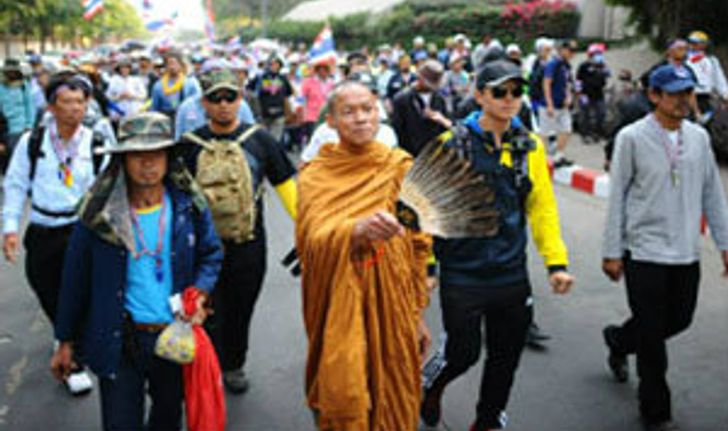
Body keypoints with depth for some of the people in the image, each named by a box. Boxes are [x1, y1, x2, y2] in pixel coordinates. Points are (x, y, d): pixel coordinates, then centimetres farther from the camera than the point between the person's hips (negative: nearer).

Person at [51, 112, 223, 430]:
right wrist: (65, 341, 3)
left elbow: (211, 254, 9)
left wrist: (200, 292, -11)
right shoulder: (100, 213, -11)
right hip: (120, 341, -2)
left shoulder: (189, 205, -6)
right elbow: (76, 279, -2)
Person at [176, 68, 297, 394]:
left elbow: (286, 185, 4)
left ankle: (233, 366, 38)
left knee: (241, 311, 16)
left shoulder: (259, 140, 0)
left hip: (248, 245, 2)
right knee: (208, 316, 4)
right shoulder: (189, 145, -2)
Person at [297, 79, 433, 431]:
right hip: (339, 307, -1)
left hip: (393, 303, 2)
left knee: (394, 401, 8)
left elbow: (419, 246, 6)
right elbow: (310, 240, -19)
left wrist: (418, 313, 6)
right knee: (344, 401, -1)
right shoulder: (315, 175, -3)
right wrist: (358, 230, -39)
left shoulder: (400, 167, 3)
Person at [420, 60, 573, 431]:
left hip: (512, 275, 4)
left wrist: (556, 262, 2)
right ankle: (430, 385, 38)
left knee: (506, 356, 13)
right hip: (462, 274, -4)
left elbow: (543, 206, 7)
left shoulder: (530, 146, 3)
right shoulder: (452, 144, -8)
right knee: (464, 353, 4)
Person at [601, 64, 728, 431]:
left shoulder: (699, 137, 6)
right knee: (652, 334, 2)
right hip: (644, 252, -5)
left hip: (687, 253, 5)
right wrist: (612, 252, -6)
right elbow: (617, 197, -6)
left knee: (680, 319, 16)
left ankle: (618, 340, 45)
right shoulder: (632, 138, -8)